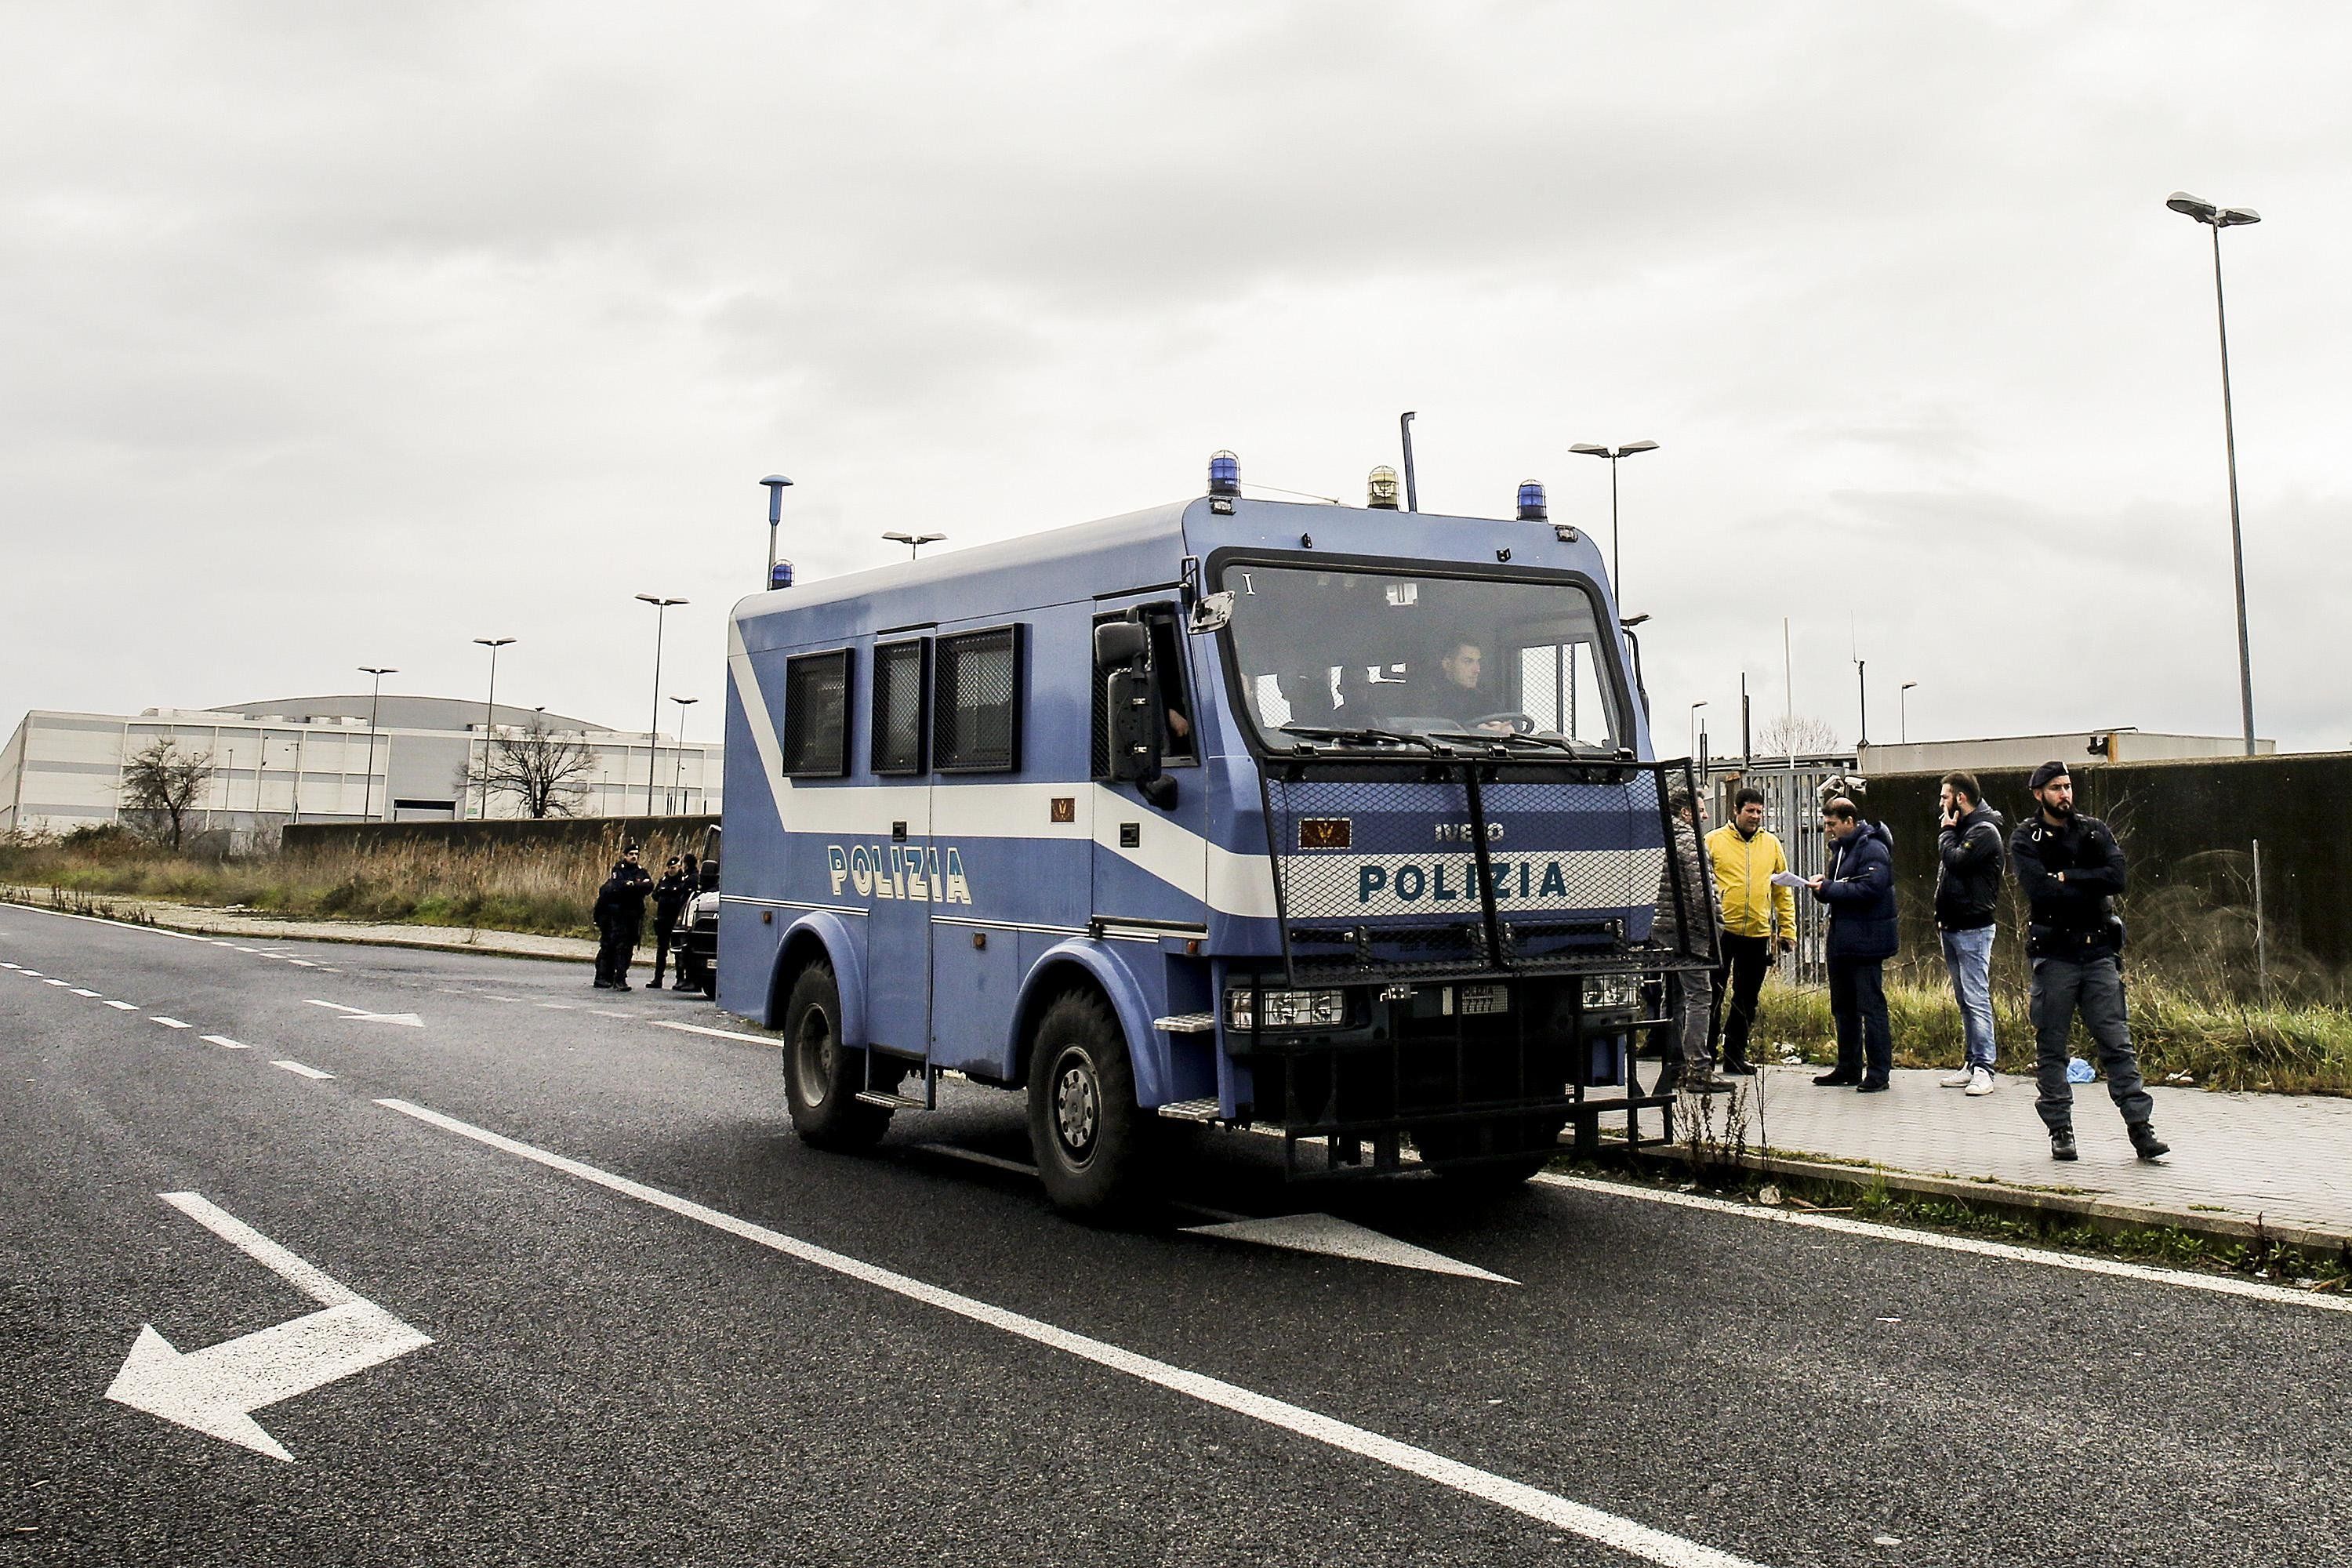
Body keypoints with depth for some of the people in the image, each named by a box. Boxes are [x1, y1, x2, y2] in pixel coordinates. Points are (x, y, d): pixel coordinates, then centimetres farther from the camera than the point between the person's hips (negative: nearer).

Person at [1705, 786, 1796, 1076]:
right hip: (1721, 931, -4)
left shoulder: (1771, 844, 11)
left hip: (1758, 933, 4)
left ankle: (1736, 1055, 20)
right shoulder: (1714, 841, 0)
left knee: (1747, 998, 10)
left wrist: (1787, 929, 10)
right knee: (1713, 994, 0)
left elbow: (1783, 890, 14)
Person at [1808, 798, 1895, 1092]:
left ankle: (1878, 1073, -1)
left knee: (1871, 1006, -5)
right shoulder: (1841, 848, 17)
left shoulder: (1872, 849, -13)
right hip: (1841, 940, 10)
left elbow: (1870, 889, -24)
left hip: (1865, 941, -10)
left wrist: (1827, 889, -19)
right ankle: (1849, 1069, 23)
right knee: (1843, 1007, 15)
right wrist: (1821, 886, 1)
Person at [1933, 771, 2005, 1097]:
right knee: (1964, 1000, 11)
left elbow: (1956, 860, -22)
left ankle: (1983, 1069, -10)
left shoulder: (1984, 831, -10)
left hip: (1972, 929, -10)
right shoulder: (1960, 829, 18)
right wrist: (1941, 918, 16)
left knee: (1977, 999, -10)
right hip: (1951, 928, 10)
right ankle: (1970, 1064, 16)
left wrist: (1948, 832, -6)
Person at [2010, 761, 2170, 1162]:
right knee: (2051, 1047, 3)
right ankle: (2060, 1131, 11)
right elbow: (2040, 890, -15)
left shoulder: (2094, 831, 10)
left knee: (2117, 1041, 0)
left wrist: (2067, 878, -11)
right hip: (2053, 954, -2)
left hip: (2099, 951, 2)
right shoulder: (2025, 839, 0)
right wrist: (2090, 887, -9)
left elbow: (2116, 876, -7)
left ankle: (2141, 1128, 0)